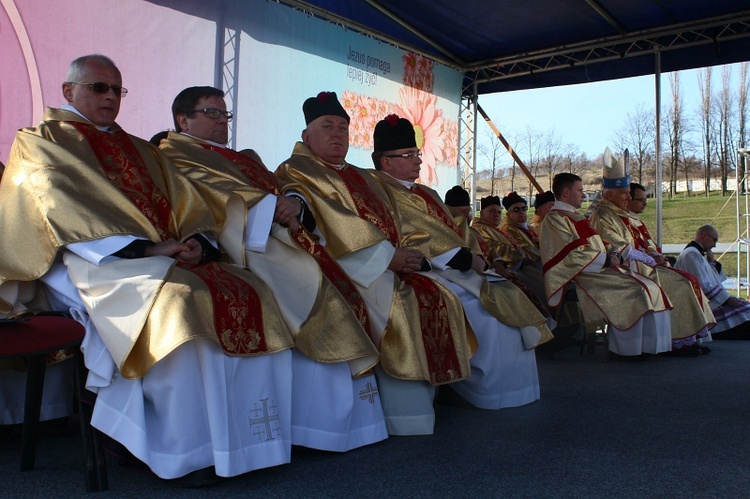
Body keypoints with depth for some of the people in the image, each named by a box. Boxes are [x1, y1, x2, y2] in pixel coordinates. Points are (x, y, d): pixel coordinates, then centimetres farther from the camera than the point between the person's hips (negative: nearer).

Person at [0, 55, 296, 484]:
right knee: (179, 297, -36)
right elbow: (66, 211, -7)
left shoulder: (142, 151, 27)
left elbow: (188, 206, 15)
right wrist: (145, 248, -18)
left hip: (171, 260, 6)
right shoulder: (41, 142, 10)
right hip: (97, 263, -5)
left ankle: (242, 436, -16)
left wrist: (196, 243, -10)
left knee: (251, 294, -17)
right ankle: (186, 449, -26)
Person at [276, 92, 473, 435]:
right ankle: (405, 420, -18)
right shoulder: (297, 173, 0)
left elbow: (393, 225, 18)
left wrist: (409, 253, -4)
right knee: (394, 302, -27)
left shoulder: (362, 178, 26)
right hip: (338, 269, -8)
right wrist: (388, 256, -18)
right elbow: (333, 229, -14)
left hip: (389, 267, 8)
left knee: (437, 300, -8)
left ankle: (424, 395, -5)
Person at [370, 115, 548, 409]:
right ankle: (491, 393, -6)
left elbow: (457, 231, 19)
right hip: (428, 272, -9)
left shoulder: (427, 194, 24)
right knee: (489, 307, -20)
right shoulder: (384, 192, -7)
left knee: (510, 298, -1)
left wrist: (475, 257, -2)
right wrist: (464, 259, -19)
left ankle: (514, 388, 5)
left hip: (460, 269, 9)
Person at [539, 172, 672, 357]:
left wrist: (613, 254, 1)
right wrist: (606, 259, -14)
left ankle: (649, 345, -5)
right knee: (635, 289, -23)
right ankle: (628, 348, -13)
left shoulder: (577, 217, 24)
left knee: (650, 287, -4)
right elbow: (572, 255, -17)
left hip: (601, 269, 10)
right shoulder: (554, 219, -7)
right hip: (583, 275, -10)